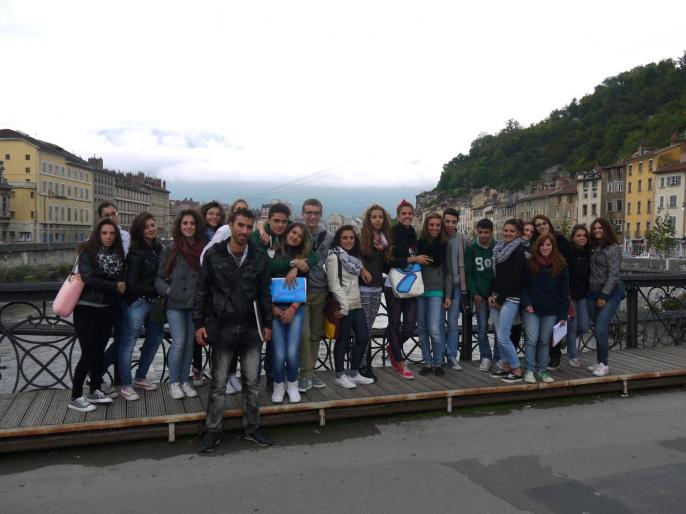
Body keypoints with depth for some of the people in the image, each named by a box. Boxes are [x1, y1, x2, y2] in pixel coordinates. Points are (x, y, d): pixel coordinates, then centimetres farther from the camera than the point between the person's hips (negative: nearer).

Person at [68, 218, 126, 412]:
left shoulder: (118, 254, 7)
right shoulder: (88, 252, -6)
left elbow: (121, 281, 3)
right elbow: (88, 278, -18)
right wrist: (114, 286, -13)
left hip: (107, 309, 5)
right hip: (86, 308, -5)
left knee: (99, 351, 12)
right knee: (89, 353, -6)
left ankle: (95, 391, 25)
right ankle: (75, 397, 6)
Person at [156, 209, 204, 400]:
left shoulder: (204, 250, 2)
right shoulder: (170, 251, 0)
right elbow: (159, 278, 4)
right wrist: (168, 290, -11)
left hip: (195, 304, 2)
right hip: (175, 304, -2)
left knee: (190, 342, 9)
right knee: (179, 343, -6)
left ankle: (184, 380, 23)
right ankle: (173, 383, 11)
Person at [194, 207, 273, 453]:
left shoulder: (259, 258, 2)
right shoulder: (213, 255, -2)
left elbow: (265, 293, 8)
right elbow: (202, 291, 1)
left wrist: (267, 324, 6)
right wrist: (199, 323, -3)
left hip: (251, 329, 2)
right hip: (222, 328, -2)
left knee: (252, 381, 9)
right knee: (219, 382, 7)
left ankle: (252, 427, 24)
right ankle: (213, 431, 20)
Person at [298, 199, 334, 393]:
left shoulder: (328, 238, 7)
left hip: (320, 291, 4)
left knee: (316, 334, 11)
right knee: (304, 333, -10)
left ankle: (310, 371, 25)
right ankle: (306, 374, 3)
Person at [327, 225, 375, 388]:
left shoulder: (354, 257, 16)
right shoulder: (334, 257, -8)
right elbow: (334, 284, -15)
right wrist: (344, 305, -19)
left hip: (356, 304, 8)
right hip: (343, 306, -8)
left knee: (363, 337, 8)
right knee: (343, 340, 0)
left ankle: (354, 373, 21)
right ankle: (340, 376, 14)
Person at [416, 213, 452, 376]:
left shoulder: (445, 245, 2)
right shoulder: (419, 243, 4)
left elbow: (448, 271, 2)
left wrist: (448, 295, -1)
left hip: (436, 292, -2)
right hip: (420, 291, 2)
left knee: (435, 329, -8)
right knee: (422, 329, 7)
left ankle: (438, 363, 10)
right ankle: (427, 362, 19)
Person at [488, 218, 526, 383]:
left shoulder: (518, 251, -8)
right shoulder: (499, 248, 14)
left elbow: (515, 278, -13)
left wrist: (500, 298, -12)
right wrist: (491, 295, 4)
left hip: (509, 299, -7)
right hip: (497, 297, 7)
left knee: (503, 337, -9)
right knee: (499, 336, 9)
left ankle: (517, 371, 4)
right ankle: (506, 368, 20)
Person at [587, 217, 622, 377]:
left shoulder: (613, 248, -8)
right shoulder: (593, 247, 12)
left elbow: (613, 275, -13)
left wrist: (604, 295, -16)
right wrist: (596, 295, 5)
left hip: (609, 294, -6)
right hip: (593, 293, 6)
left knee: (600, 329, -12)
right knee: (599, 330, 11)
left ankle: (604, 364, 0)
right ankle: (600, 362, 20)